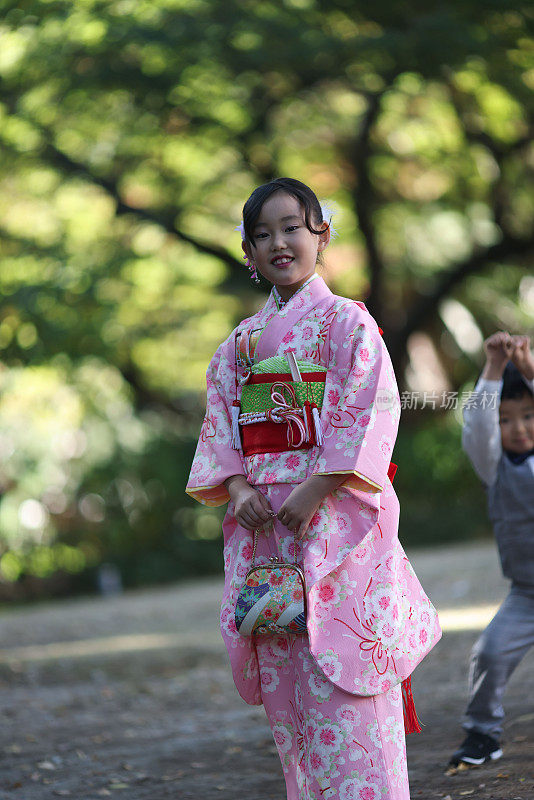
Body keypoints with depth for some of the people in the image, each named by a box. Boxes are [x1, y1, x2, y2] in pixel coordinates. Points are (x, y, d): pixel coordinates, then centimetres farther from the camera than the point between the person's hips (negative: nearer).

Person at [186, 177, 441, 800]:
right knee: (285, 694, 6)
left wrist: (313, 491, -18)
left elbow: (370, 414, -10)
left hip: (334, 520, -5)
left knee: (344, 689, -11)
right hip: (261, 523, 6)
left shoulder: (346, 322, 0)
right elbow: (220, 425, 13)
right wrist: (236, 484, -7)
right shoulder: (241, 342, 17)